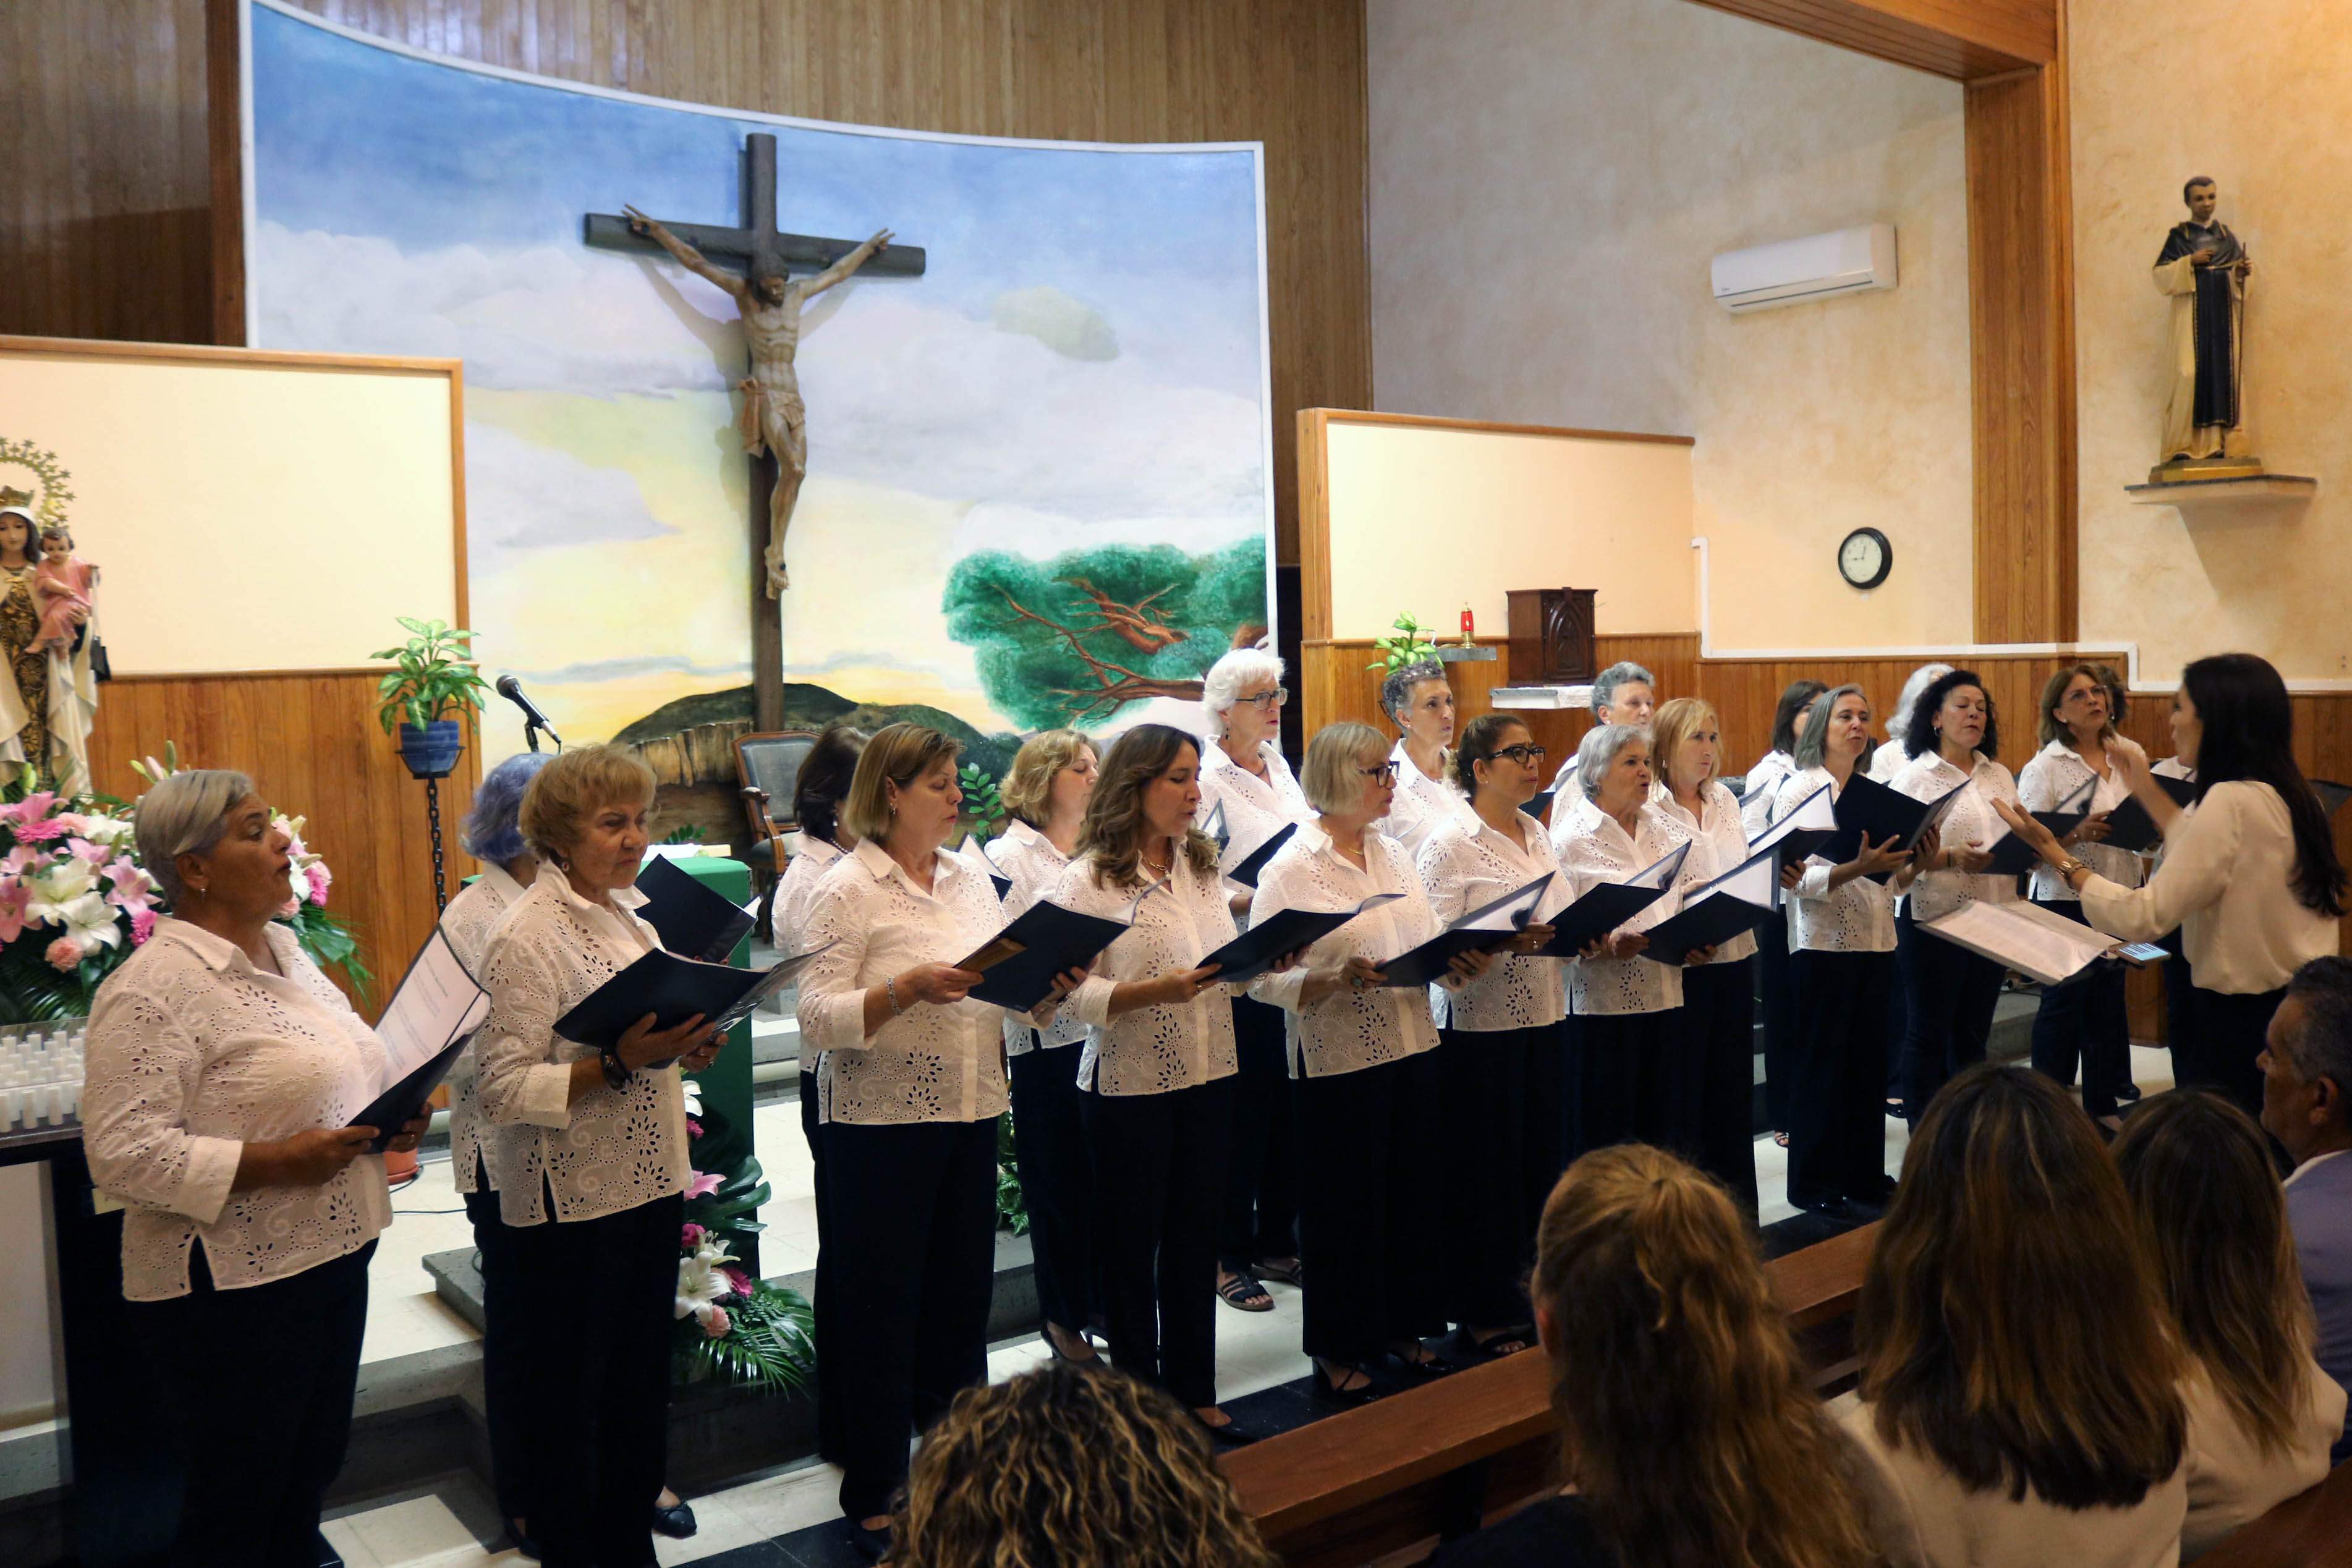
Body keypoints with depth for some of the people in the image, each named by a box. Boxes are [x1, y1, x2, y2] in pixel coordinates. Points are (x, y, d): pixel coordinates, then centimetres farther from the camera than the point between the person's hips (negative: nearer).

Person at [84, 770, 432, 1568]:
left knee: (307, 1485, 21)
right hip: (231, 1292, -8)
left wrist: (390, 1117, 2)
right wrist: (276, 1163, -26)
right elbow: (122, 1153, -24)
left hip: (331, 1258, 8)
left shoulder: (286, 953, 9)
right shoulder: (154, 987, -18)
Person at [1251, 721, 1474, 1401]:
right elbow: (1264, 976, -15)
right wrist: (1333, 979, -30)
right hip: (1339, 1061, -6)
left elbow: (1428, 941, 16)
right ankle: (1338, 1353, 20)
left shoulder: (1393, 854, 11)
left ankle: (1404, 1327, 31)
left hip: (1412, 1048, 7)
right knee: (1346, 1209, 5)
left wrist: (1460, 960, -4)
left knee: (1413, 1196, 14)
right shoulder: (1291, 870, -11)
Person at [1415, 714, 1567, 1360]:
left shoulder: (1538, 834, 13)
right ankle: (1482, 1317, 14)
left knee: (1537, 1158, 11)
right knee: (1483, 1168, 1)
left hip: (1544, 1016, 7)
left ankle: (1521, 1294, 26)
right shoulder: (1450, 843, -10)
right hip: (1479, 1023, -7)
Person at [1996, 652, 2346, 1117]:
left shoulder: (2233, 800, -22)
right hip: (2297, 1013, 9)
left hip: (2241, 1018, -9)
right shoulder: (2291, 795, 7)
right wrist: (2146, 789, 27)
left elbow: (2143, 917, -24)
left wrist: (2057, 856, -14)